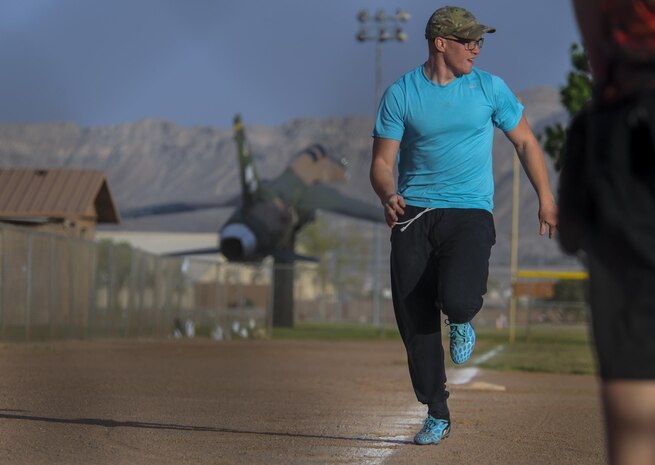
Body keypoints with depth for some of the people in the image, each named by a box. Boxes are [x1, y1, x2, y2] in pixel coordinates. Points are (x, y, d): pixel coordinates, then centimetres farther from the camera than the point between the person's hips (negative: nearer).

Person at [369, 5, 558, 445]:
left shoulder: (490, 88, 3)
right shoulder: (400, 94, 1)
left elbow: (526, 141, 14)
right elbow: (382, 162, 2)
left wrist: (546, 200, 10)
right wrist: (388, 196, -19)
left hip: (470, 213, -1)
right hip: (413, 214, 1)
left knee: (456, 299, -27)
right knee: (415, 323, -2)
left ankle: (462, 322, 12)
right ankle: (437, 414, 15)